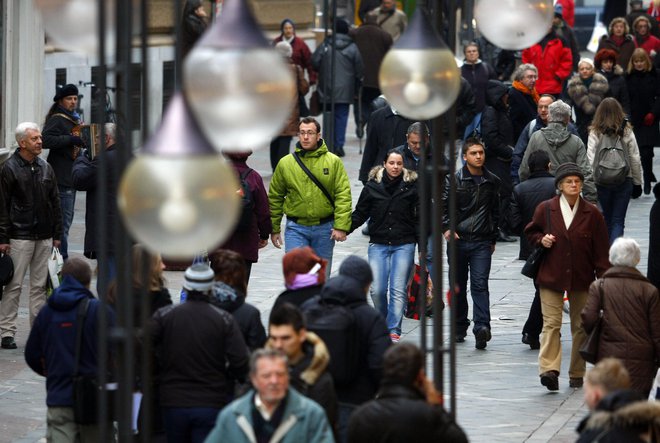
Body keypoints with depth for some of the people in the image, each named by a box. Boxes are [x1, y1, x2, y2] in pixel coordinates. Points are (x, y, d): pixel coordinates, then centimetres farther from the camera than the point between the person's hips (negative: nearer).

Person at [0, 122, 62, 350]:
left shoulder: (46, 168, 11)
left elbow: (55, 203, 16)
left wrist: (57, 235, 11)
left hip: (44, 237, 5)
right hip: (20, 237, -5)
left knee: (40, 286, 8)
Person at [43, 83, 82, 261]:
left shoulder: (73, 119, 20)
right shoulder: (57, 120, -11)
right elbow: (46, 140, -28)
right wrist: (71, 139, -28)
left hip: (70, 178, 10)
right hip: (61, 179, -10)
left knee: (66, 220, 14)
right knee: (63, 223, -10)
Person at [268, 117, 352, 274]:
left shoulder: (333, 162, -2)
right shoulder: (285, 163, 1)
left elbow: (343, 196, -6)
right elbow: (275, 197, 8)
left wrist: (341, 226, -15)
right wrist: (274, 228, 7)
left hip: (324, 228, 0)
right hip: (296, 228, 0)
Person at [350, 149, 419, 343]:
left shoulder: (411, 187, 2)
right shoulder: (372, 187, 4)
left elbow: (418, 218, 5)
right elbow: (360, 214, 10)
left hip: (404, 245, -1)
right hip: (378, 244, 1)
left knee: (398, 290, -7)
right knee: (377, 290, -6)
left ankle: (394, 331, -3)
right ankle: (382, 325, 19)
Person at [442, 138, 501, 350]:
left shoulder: (492, 182, 9)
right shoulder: (454, 180, 1)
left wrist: (493, 238, 19)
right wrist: (447, 228, -15)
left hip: (482, 242, 0)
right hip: (458, 239, 0)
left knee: (480, 284, -13)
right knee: (458, 286, 9)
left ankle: (482, 327, -23)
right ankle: (459, 328, 21)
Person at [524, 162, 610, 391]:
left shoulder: (592, 214, -1)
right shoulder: (545, 209, 0)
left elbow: (601, 251, 1)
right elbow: (530, 232, 16)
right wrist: (541, 239, -7)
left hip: (582, 279, 1)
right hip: (551, 277, -1)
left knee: (581, 327, 8)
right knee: (551, 324, -12)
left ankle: (577, 373, 18)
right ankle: (549, 370, -22)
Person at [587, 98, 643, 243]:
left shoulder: (595, 133, -7)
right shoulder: (627, 132, -3)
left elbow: (590, 160, -11)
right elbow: (635, 160, 1)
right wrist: (637, 183, 10)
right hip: (624, 181, 0)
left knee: (607, 220, 17)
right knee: (618, 221, 0)